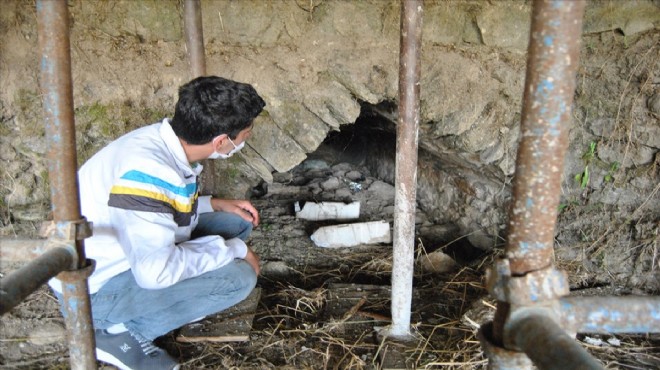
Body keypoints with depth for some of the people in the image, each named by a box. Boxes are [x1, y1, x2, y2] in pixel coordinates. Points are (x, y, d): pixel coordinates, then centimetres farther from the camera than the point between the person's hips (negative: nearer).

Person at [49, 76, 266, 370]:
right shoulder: (147, 168, -32)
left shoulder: (163, 140, -6)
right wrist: (235, 250, -22)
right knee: (239, 276, -22)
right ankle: (122, 331, -5)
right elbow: (156, 271, -35)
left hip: (127, 256, 9)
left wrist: (216, 204, 1)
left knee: (237, 223, 6)